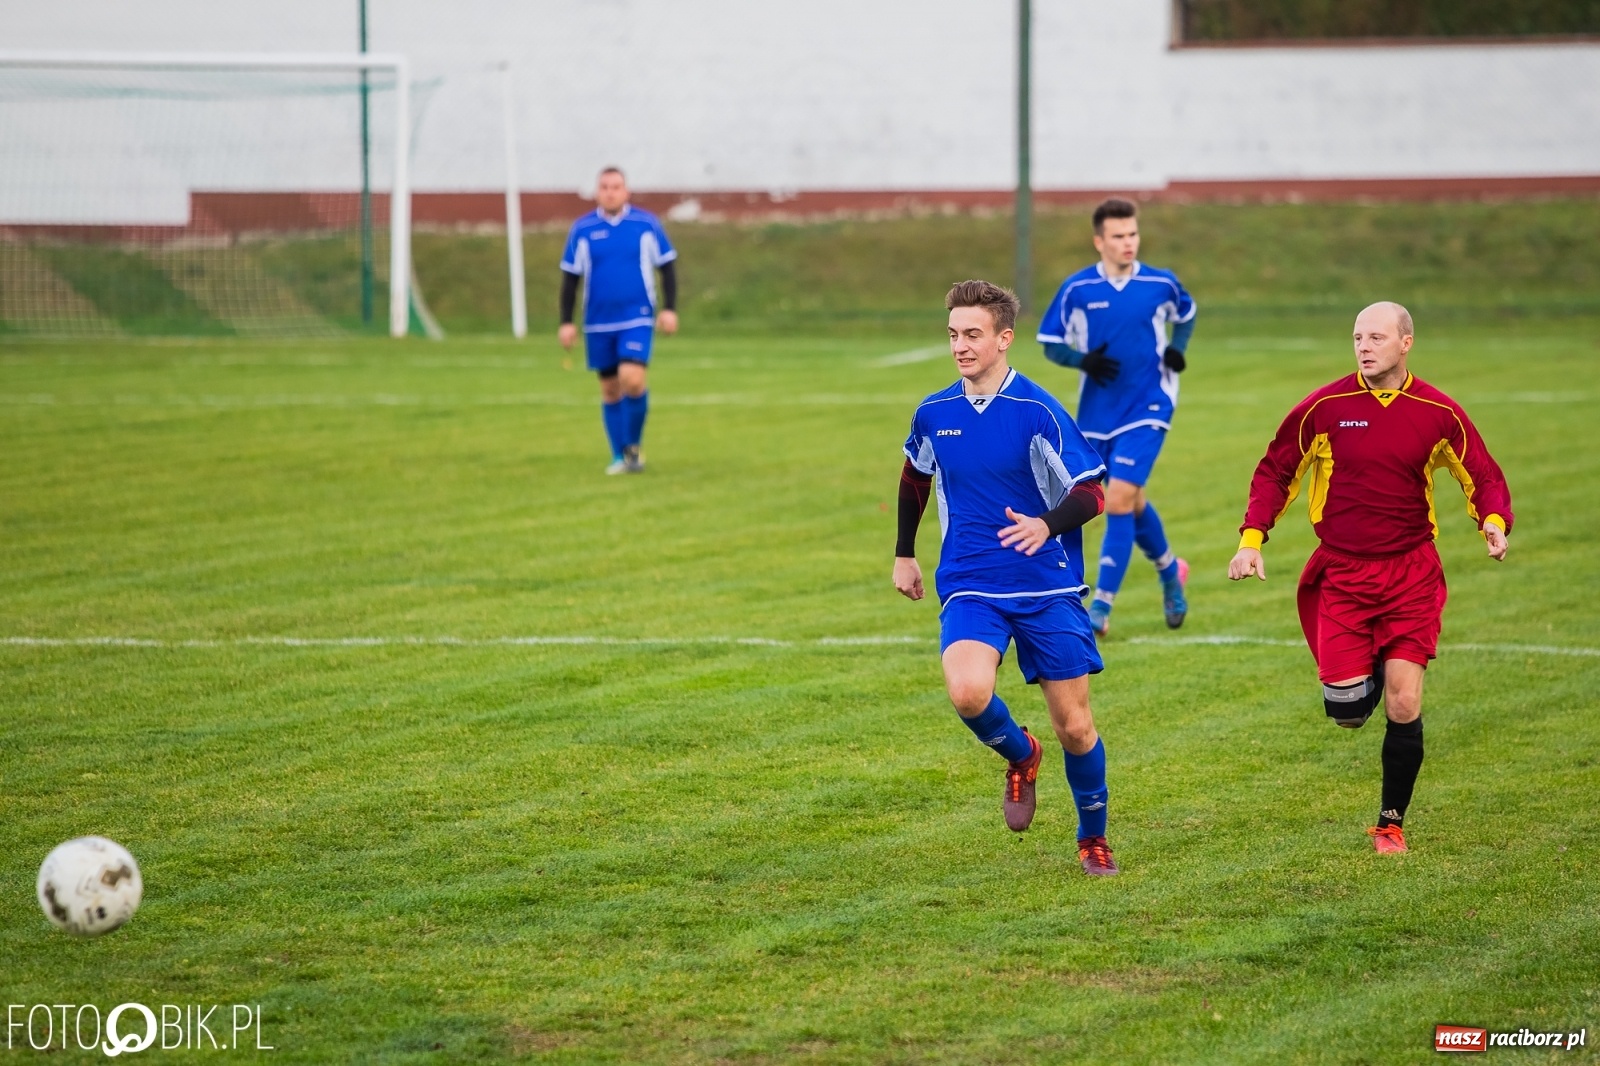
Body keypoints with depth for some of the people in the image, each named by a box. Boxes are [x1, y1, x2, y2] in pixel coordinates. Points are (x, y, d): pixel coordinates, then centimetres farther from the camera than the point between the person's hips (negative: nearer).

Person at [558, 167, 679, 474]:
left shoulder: (646, 224, -1)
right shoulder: (583, 229, 2)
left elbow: (667, 267, 7)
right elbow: (570, 277, 7)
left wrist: (669, 308, -2)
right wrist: (566, 322, 2)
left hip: (637, 318, -2)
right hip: (599, 322, 2)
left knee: (632, 380, -19)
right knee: (610, 388, 7)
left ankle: (633, 445, 2)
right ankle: (620, 457, 17)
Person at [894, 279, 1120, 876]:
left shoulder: (1037, 413, -10)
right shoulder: (933, 414, 4)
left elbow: (1091, 494, -10)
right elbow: (915, 479, 24)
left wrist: (1046, 525, -29)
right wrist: (904, 554, 27)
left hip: (1048, 590, -2)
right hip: (970, 590, 2)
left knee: (1074, 726, 3)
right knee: (967, 691, -27)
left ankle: (1093, 839, 27)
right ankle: (1020, 757, 7)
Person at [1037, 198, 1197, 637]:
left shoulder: (1161, 284, -3)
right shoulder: (1077, 289, -5)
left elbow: (1185, 315, 18)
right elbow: (1050, 343, 2)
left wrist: (1177, 348, -2)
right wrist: (1082, 360, -18)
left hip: (1147, 408, -2)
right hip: (1097, 414, 2)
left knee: (1120, 498, -16)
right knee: (1131, 502, 15)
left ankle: (1100, 608, -13)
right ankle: (1171, 572, 42)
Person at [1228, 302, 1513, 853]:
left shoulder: (1438, 413, -3)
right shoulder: (1324, 408, -4)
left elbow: (1484, 477, 6)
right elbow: (1275, 473, 7)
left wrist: (1494, 522, -15)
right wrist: (1251, 539, -5)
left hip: (1410, 574, 0)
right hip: (1342, 574, 0)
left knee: (1404, 706, -7)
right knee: (1347, 713, -6)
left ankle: (1391, 822, 11)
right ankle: (1366, 672, 32)